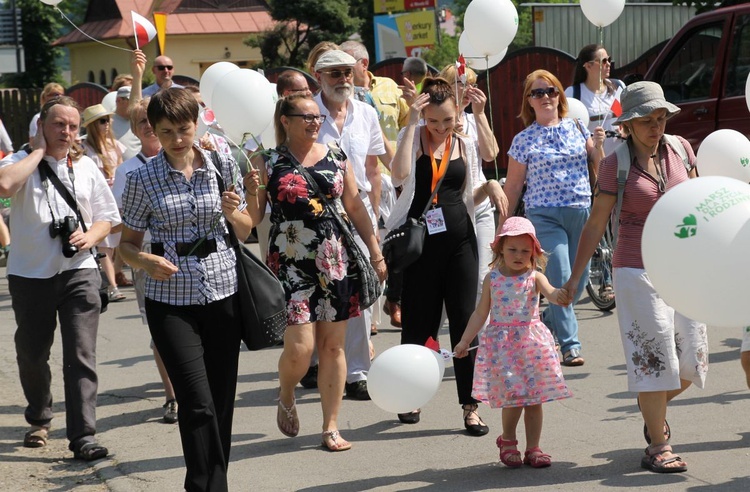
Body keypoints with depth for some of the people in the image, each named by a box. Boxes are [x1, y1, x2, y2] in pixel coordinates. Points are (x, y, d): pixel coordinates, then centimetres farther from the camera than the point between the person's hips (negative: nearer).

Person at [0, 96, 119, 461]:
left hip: (78, 272, 1)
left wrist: (90, 236, -8)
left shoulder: (86, 167, 9)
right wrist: (39, 150, -14)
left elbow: (108, 218, 15)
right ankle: (39, 419, 37)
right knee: (31, 355, 13)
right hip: (29, 275, -1)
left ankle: (83, 436, -10)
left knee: (81, 356, -9)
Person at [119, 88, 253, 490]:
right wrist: (147, 261, -16)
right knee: (198, 403, -12)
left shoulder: (222, 166, 4)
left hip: (223, 292, 2)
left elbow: (246, 231, 14)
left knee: (222, 401, 6)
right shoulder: (142, 179, -2)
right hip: (171, 300, -2)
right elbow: (127, 244, 5)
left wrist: (233, 213, -8)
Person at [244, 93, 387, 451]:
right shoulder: (270, 163, -1)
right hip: (291, 264, -3)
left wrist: (376, 253, 10)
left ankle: (331, 427, 14)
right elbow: (254, 217, 0)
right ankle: (285, 396, 22)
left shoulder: (336, 157, 8)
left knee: (333, 346, 4)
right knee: (300, 346, -11)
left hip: (336, 263, 3)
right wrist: (252, 191, -19)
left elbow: (356, 208, 13)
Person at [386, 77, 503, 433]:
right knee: (419, 320, 6)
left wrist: (489, 188, -7)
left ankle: (470, 406, 3)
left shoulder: (465, 146, 10)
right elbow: (400, 176, -20)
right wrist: (411, 124, -17)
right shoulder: (412, 137, 1)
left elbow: (469, 198, 15)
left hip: (459, 239, 2)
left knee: (465, 321, -2)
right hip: (420, 240, -2)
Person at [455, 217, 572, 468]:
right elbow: (481, 313, 11)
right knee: (513, 395, -6)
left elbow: (550, 292, -22)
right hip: (501, 343, 0)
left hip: (532, 342, 0)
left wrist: (558, 296, -46)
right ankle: (507, 440, 19)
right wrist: (465, 341, 8)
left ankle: (533, 448, 15)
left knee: (534, 398, 3)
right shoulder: (492, 279, 3)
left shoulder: (534, 277, -1)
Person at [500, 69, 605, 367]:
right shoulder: (524, 141, 2)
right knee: (562, 279, -15)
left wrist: (598, 145, -4)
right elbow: (512, 189, 6)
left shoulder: (577, 128, 10)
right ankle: (570, 345, -7)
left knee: (577, 283, 7)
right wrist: (502, 231, 5)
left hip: (581, 213, 4)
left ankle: (544, 325, 30)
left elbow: (599, 170, 15)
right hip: (545, 216, -4)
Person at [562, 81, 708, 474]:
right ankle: (658, 446, 7)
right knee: (653, 354, -4)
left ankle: (653, 404, 36)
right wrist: (575, 277, -3)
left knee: (691, 360, 6)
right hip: (637, 271, -4)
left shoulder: (680, 149, 3)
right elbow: (596, 224, -3)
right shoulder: (615, 165, -7)